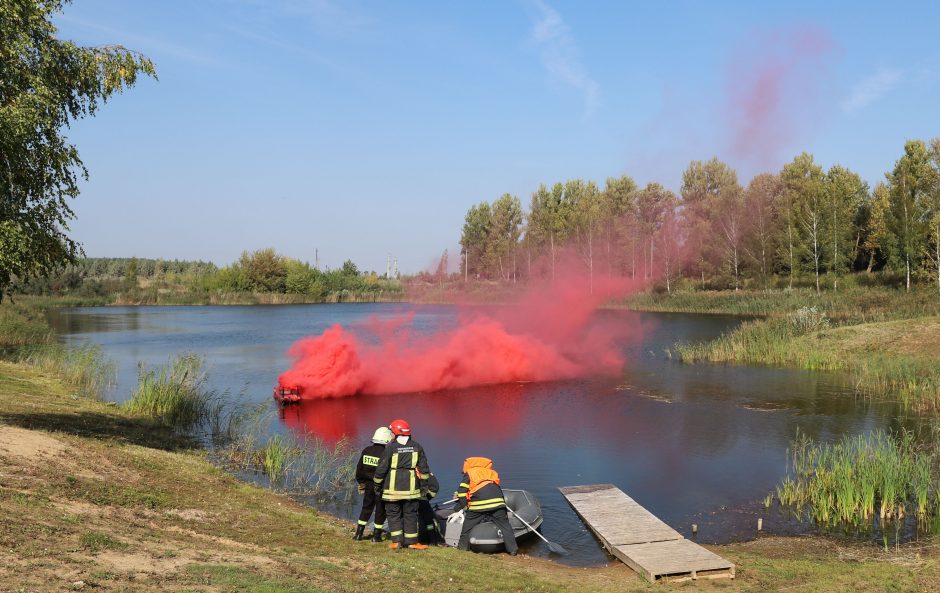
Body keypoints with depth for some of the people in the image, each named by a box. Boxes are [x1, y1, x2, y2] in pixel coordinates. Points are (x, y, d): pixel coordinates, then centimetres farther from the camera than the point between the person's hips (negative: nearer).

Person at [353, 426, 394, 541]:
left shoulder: (366, 451, 1)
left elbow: (359, 468, 8)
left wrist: (361, 483, 19)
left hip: (368, 485, 5)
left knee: (366, 508, 16)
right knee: (380, 510, 7)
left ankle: (359, 533, 15)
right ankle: (376, 535, 12)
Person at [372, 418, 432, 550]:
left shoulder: (391, 448, -8)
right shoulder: (417, 447, 4)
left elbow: (381, 469, -5)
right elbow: (424, 469, 8)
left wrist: (377, 485, 8)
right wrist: (424, 486, 15)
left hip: (393, 488, -3)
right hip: (411, 489, 3)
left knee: (393, 515, 8)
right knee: (410, 515, 11)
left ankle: (396, 541, 2)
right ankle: (411, 541, 13)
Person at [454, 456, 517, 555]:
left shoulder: (469, 474, 19)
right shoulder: (492, 473, 30)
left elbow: (462, 491, 11)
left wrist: (462, 505, 23)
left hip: (478, 504, -2)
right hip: (497, 502, 2)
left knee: (468, 525, 17)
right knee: (504, 525, 11)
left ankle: (463, 546, 24)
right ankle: (512, 549, 7)